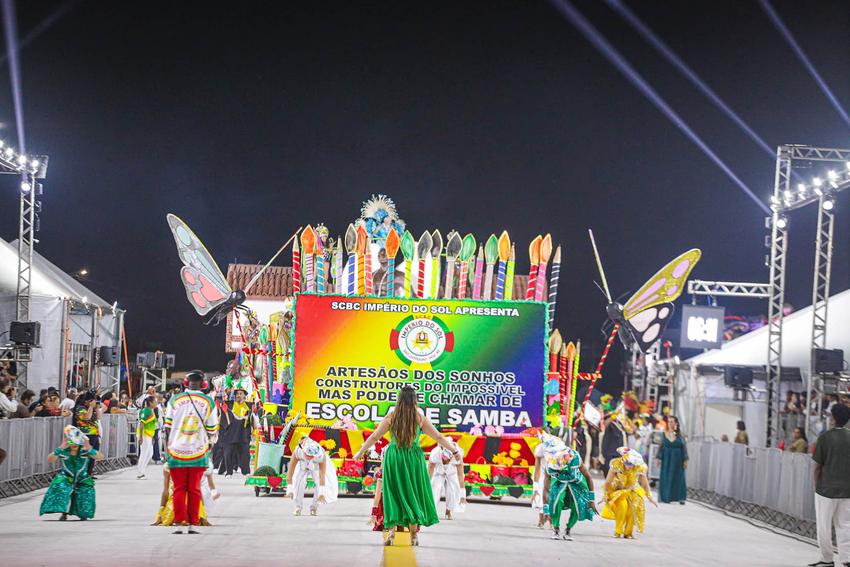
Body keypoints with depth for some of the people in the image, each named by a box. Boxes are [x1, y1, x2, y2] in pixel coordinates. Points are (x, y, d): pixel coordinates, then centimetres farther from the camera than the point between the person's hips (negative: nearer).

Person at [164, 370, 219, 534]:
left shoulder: (174, 400, -3)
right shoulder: (209, 402, -2)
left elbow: (168, 427, 3)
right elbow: (211, 431, 3)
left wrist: (168, 447, 17)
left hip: (176, 451, 0)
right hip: (198, 452, 0)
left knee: (179, 489, 8)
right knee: (194, 489, 10)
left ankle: (180, 523, 2)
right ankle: (193, 524, 10)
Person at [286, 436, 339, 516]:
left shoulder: (321, 455, -41)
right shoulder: (297, 452, -42)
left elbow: (322, 476, -38)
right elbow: (290, 473, -37)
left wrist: (321, 493, -39)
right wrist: (290, 490, -42)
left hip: (316, 467, 0)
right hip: (302, 466, 0)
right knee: (298, 481, -25)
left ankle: (314, 506, 10)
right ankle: (298, 507, -4)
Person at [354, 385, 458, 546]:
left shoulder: (391, 417, -3)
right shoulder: (420, 418, -3)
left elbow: (374, 437, 3)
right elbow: (438, 438, 2)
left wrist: (360, 452, 16)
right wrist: (454, 451, 13)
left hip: (394, 458, 0)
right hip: (414, 458, 0)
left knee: (394, 493, 7)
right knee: (412, 494, 10)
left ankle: (391, 530, -6)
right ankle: (414, 535, 12)